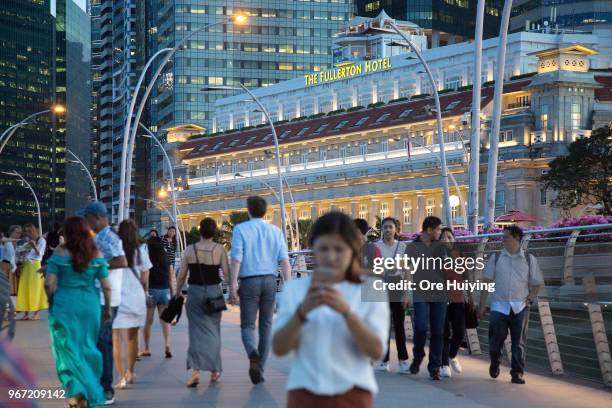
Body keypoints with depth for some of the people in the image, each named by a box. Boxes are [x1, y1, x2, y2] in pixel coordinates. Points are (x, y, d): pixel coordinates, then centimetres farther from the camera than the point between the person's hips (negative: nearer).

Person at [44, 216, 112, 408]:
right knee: (88, 347, 16)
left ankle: (78, 391, -6)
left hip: (64, 305, -3)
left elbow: (49, 284, -9)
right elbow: (106, 286, 0)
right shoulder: (97, 254, 0)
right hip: (90, 305, 3)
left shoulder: (60, 252, -7)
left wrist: (51, 302, 8)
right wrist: (108, 308, 13)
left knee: (68, 348, 6)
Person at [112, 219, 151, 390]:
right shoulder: (140, 251, 0)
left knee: (117, 339, -2)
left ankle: (122, 377, -13)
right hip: (136, 297, 2)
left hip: (117, 298, -2)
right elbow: (145, 279, 3)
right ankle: (130, 373, 31)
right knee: (132, 337, 17)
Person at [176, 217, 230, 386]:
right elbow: (227, 273, -9)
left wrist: (177, 294, 13)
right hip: (214, 292, 0)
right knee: (213, 330, 14)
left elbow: (182, 275, 2)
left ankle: (195, 370, -17)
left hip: (194, 292, 0)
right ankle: (214, 371, 21)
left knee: (197, 330, 1)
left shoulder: (190, 250, -1)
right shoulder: (219, 249, -4)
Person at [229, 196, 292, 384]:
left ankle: (253, 354, -26)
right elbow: (284, 260, 0)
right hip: (270, 280, 3)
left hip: (249, 281, -3)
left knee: (247, 325, 5)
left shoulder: (240, 229, -1)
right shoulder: (275, 231, 7)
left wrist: (233, 287, -10)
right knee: (266, 325, 12)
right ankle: (260, 369, 13)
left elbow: (236, 259, -9)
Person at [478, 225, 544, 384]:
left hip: (520, 307, 0)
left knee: (518, 342, -1)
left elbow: (537, 284, 13)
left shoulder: (529, 259, 7)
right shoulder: (496, 258, 7)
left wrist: (529, 299, -3)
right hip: (499, 306, 0)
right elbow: (487, 282, 7)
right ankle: (495, 364, 25)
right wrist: (482, 306, 3)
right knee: (495, 340, -3)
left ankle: (517, 373, 7)